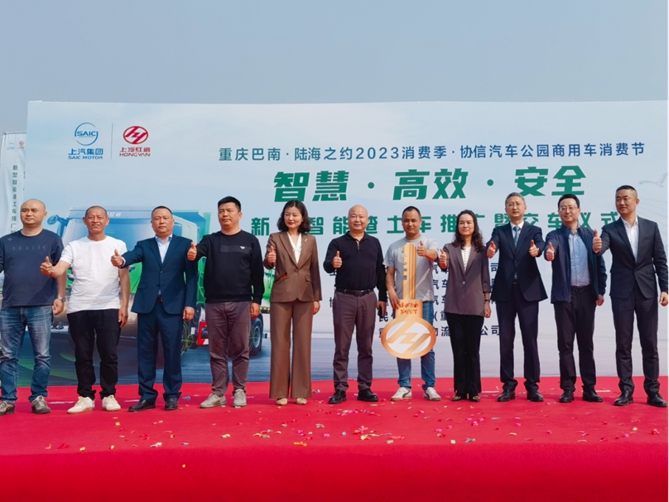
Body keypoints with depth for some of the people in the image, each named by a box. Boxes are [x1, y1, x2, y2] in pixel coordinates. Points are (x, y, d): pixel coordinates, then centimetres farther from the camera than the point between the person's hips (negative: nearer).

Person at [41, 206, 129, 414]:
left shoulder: (118, 245, 6)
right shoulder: (74, 246, 7)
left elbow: (124, 277, 3)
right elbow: (60, 270, -7)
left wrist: (124, 305, -4)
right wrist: (49, 270, -31)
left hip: (109, 308, -1)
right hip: (79, 309, 2)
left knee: (109, 354, 1)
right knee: (82, 355, 7)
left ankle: (109, 396, 12)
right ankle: (85, 397, 16)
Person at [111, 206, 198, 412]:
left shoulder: (185, 244, 6)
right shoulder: (144, 245, 13)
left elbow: (192, 276, 0)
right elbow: (132, 256, -10)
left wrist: (190, 304, -8)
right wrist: (121, 260, -34)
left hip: (173, 305, -2)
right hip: (147, 305, 3)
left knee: (172, 352, 1)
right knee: (145, 352, 6)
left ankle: (172, 395, 13)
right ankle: (147, 396, 16)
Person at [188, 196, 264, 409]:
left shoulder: (250, 240, 5)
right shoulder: (211, 240, 9)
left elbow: (257, 272, 2)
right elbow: (199, 251, -13)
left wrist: (257, 300, -4)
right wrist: (193, 254, -37)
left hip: (241, 303, -2)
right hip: (214, 303, 2)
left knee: (240, 349, 5)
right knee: (217, 351, 7)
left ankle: (239, 391, 15)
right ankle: (218, 393, 15)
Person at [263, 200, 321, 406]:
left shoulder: (310, 240, 8)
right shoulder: (275, 238, 2)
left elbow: (315, 270, 8)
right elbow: (268, 264, -10)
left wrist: (317, 297, 4)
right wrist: (269, 260, -33)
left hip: (305, 296, 2)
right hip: (281, 295, -2)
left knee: (303, 343, 6)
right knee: (280, 343, 2)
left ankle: (301, 391, 15)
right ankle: (280, 391, 11)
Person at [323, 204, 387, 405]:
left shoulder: (374, 243, 10)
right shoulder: (337, 242, 3)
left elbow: (380, 271, 10)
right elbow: (326, 265, -12)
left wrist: (382, 298, 5)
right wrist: (332, 263, -35)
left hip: (368, 298, 2)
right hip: (344, 298, -2)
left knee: (366, 346, 8)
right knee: (341, 347, 2)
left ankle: (365, 388, 15)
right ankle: (340, 389, 8)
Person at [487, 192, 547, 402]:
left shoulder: (534, 231, 8)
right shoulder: (499, 231, 9)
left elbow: (540, 245, -13)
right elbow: (492, 244, -12)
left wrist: (536, 250, -37)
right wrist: (490, 250, -36)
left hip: (528, 290, -1)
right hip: (505, 291, 1)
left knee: (530, 339, 1)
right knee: (506, 339, 4)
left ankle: (532, 385, 10)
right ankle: (508, 385, 12)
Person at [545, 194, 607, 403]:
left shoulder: (590, 235, 9)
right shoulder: (555, 235, 2)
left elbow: (599, 263, 8)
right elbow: (549, 249, -21)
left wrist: (601, 290, 1)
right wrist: (548, 253, -44)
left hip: (587, 294, 2)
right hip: (564, 295, -2)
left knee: (586, 342, 7)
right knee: (565, 343, 2)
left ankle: (589, 388, 13)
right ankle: (568, 388, 9)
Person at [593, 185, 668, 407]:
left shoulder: (651, 227, 6)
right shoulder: (610, 229, 2)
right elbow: (602, 246, -19)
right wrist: (596, 247, -43)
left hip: (647, 291, 1)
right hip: (621, 292, -1)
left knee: (650, 343, 5)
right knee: (623, 344, 3)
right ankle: (626, 391, 11)